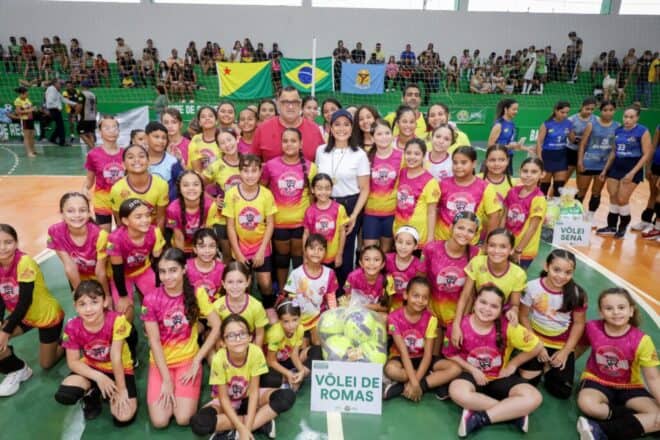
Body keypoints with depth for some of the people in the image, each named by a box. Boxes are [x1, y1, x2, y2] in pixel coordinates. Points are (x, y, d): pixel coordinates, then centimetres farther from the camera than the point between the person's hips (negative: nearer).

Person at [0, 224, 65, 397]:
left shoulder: (25, 263, -30)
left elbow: (25, 301, -29)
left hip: (48, 315, -6)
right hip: (24, 316, 6)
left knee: (46, 364, 6)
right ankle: (18, 370, 11)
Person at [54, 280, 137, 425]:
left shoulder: (116, 321, -27)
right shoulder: (72, 327, -16)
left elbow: (116, 357, -24)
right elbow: (73, 362, -10)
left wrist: (121, 389, -19)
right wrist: (98, 377, -23)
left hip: (119, 370, -3)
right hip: (91, 369, 3)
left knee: (124, 417, -19)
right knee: (63, 395, -26)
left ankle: (109, 395, 13)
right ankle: (91, 393, 8)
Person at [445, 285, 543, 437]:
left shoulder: (507, 327, -17)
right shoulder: (461, 325, -17)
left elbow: (537, 347, -4)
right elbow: (450, 354, -3)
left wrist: (512, 365, -2)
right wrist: (472, 370, -13)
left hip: (500, 378, 1)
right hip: (472, 375, -1)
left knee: (534, 398, -26)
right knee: (457, 392, -37)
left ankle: (479, 419, -22)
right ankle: (513, 412, -20)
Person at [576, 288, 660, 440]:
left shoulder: (641, 340, -18)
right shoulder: (592, 328, -14)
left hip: (629, 387, 1)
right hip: (597, 381, -1)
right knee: (586, 404, -34)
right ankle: (637, 417, -13)